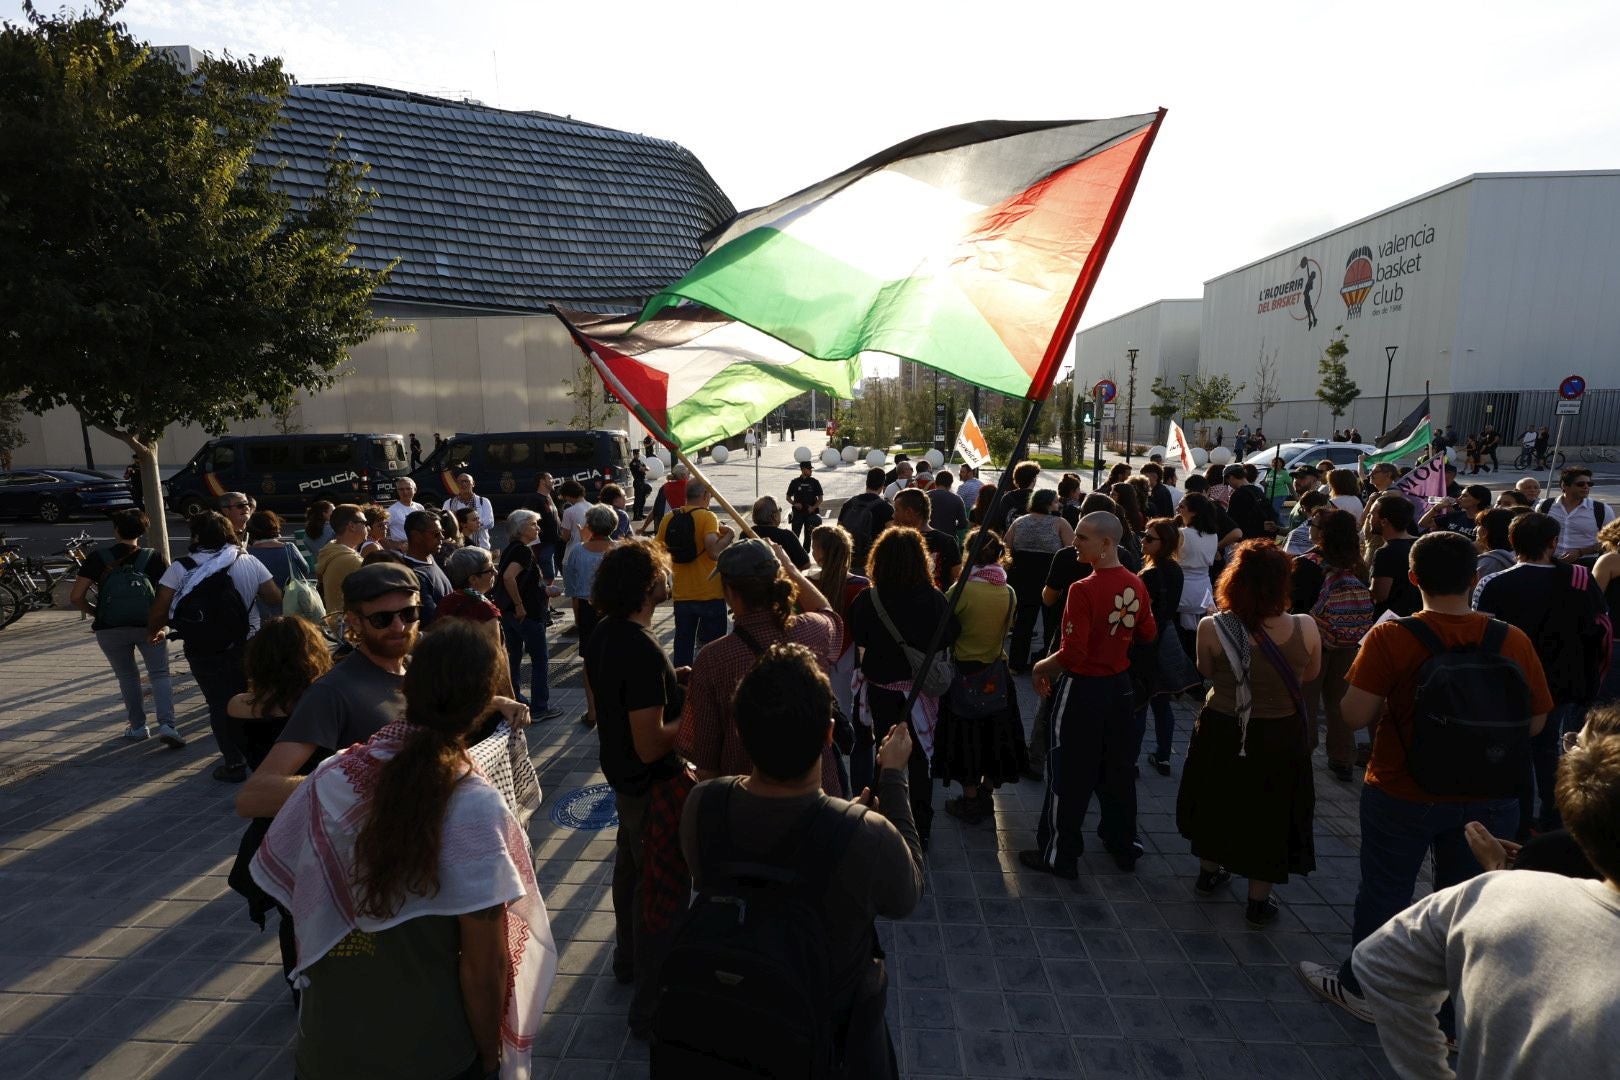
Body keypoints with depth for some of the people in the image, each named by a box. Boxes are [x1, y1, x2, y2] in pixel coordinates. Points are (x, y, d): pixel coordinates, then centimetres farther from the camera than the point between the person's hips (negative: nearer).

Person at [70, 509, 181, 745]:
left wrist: (96, 613, 13)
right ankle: (167, 725, -14)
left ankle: (137, 726, 25)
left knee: (127, 677, 18)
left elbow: (77, 597, -3)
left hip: (109, 629, 1)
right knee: (160, 675, 3)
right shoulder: (154, 558, -1)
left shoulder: (99, 558, 0)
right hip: (149, 626, -1)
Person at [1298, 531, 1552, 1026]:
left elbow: (1354, 715, -20)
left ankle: (1361, 989, 34)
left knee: (1384, 893, 15)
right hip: (1488, 800, 3)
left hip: (1403, 796, -3)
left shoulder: (1390, 638, -21)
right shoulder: (1514, 641, -9)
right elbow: (1536, 721, 0)